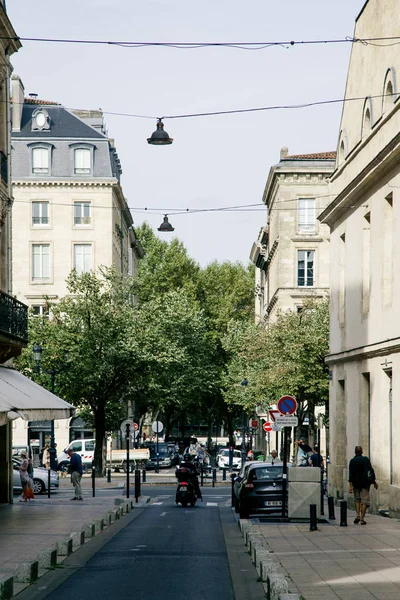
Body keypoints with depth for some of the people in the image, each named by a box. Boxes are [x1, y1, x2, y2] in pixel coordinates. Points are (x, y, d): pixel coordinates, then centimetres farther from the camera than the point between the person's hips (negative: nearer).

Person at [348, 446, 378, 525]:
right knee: (364, 501, 1)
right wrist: (374, 482, 4)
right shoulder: (366, 459, -2)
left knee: (357, 499, 16)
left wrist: (350, 485, -10)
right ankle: (362, 519, -5)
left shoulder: (352, 461, -2)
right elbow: (371, 471, -3)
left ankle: (358, 515, -2)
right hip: (365, 483, -1)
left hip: (356, 483, 1)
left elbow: (351, 474, -7)